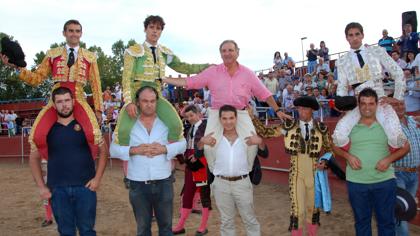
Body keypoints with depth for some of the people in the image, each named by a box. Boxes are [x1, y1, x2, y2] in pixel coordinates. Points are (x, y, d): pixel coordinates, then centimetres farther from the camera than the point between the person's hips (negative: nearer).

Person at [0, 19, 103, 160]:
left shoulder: (90, 57, 11)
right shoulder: (53, 54, 12)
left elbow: (95, 85, 10)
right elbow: (36, 78, 10)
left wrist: (98, 109, 5)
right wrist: (17, 67, -4)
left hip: (79, 101, -1)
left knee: (93, 134, -28)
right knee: (37, 137, -20)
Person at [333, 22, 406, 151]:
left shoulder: (377, 51, 8)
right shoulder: (342, 61, 8)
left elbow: (398, 73, 9)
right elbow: (342, 87, 6)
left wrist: (397, 97, 1)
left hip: (380, 101, -1)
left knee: (396, 136, -29)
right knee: (338, 136, -25)